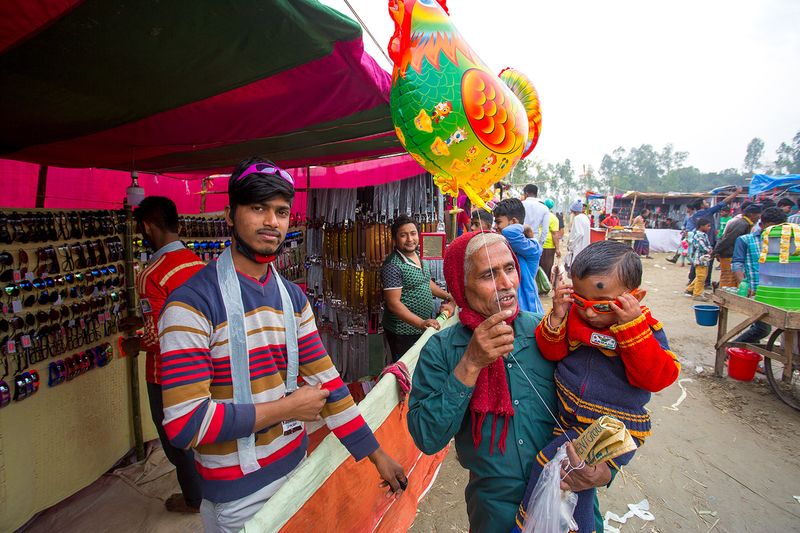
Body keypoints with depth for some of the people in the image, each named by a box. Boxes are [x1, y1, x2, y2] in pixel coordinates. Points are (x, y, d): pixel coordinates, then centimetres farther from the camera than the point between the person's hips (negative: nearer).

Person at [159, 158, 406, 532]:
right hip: (238, 494, -5)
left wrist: (375, 454, 1)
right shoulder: (192, 303, -20)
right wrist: (288, 407, -17)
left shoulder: (293, 297, -1)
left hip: (296, 465, 6)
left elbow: (324, 379, 0)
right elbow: (184, 424, -24)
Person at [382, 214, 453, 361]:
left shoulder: (418, 256, 6)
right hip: (403, 332, -8)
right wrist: (421, 323, -31)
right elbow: (393, 303, -24)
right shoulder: (393, 265, -21)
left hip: (425, 327, 8)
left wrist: (448, 296, 12)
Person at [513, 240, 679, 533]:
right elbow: (551, 352, -1)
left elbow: (658, 378, -20)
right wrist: (556, 319, -19)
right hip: (569, 421, 5)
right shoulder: (572, 315, -3)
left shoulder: (645, 328, -11)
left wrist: (632, 327, -29)